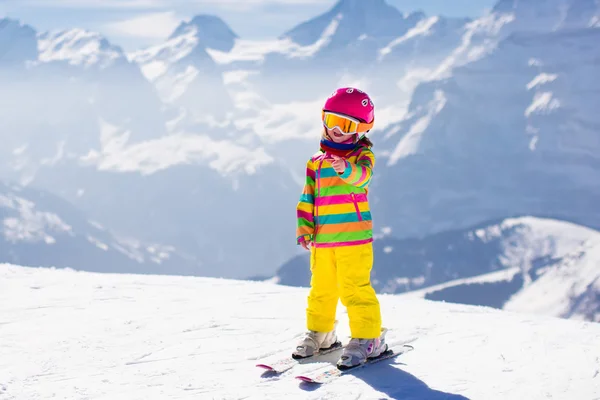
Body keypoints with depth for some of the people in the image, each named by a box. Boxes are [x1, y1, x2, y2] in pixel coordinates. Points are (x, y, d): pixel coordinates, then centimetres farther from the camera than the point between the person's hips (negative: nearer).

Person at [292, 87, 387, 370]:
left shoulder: (362, 155, -2)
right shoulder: (316, 162, 11)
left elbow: (363, 174, -25)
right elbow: (307, 199, 13)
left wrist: (345, 168, -46)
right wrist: (304, 228, 2)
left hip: (354, 236, -5)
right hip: (322, 238, 5)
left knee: (355, 287, -7)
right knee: (321, 287, 16)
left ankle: (368, 338, 3)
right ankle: (319, 333, 32)